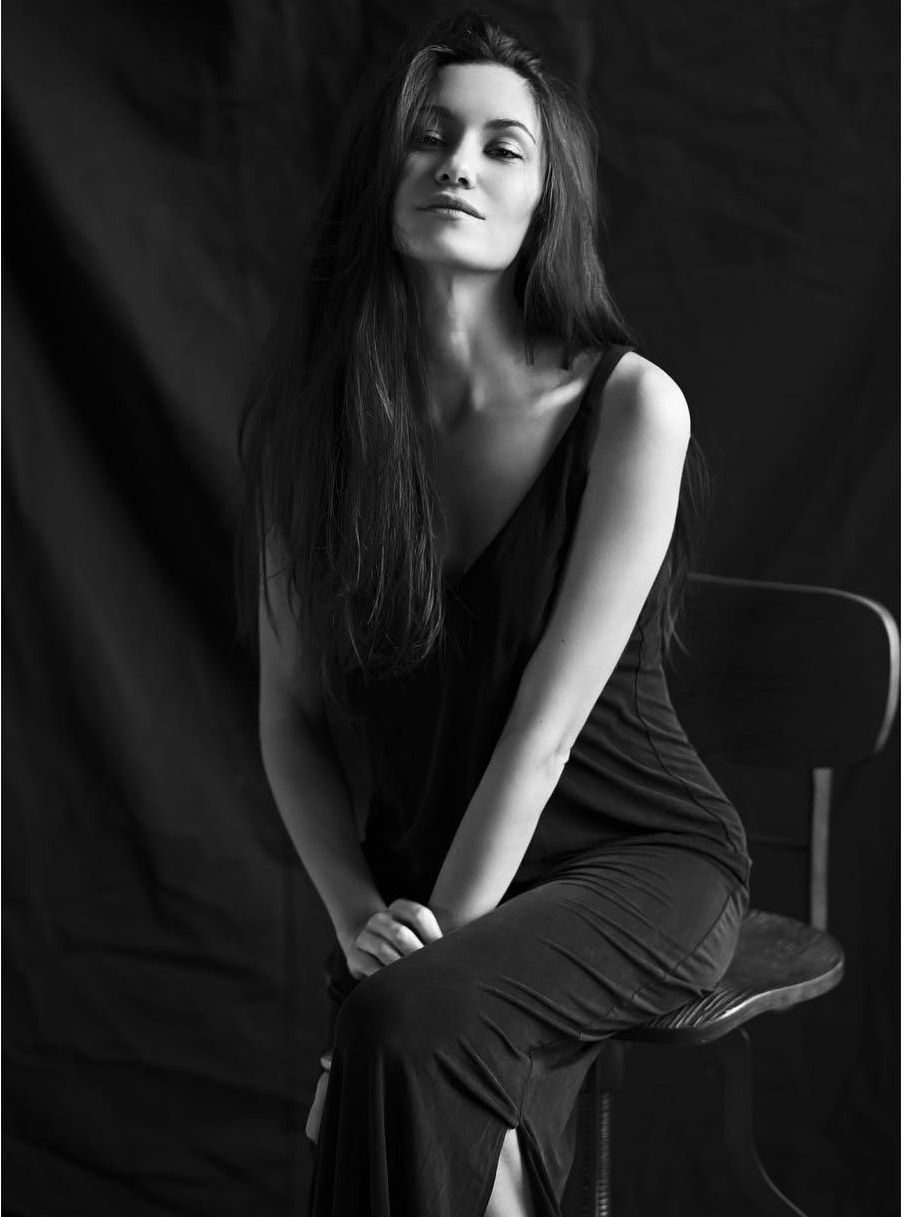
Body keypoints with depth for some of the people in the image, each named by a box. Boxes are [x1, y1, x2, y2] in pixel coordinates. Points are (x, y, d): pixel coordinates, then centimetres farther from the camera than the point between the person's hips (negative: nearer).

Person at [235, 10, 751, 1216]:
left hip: (636, 859, -3)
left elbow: (548, 719, -17)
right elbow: (291, 713, 3)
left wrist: (423, 964, -19)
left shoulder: (627, 406, -13)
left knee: (413, 1025, -31)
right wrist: (361, 916, -10)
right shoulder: (314, 412, -1)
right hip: (426, 880, 3)